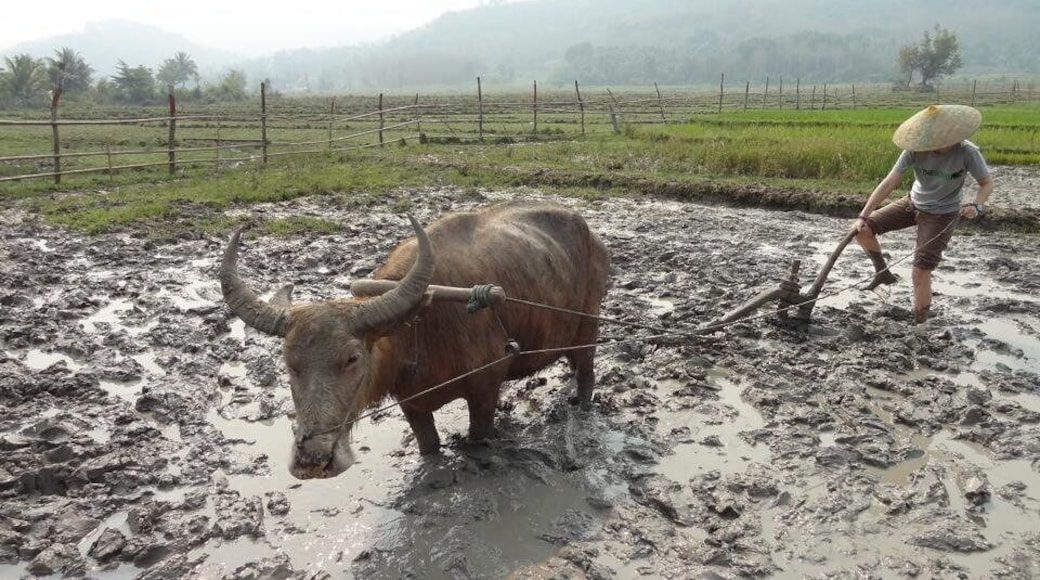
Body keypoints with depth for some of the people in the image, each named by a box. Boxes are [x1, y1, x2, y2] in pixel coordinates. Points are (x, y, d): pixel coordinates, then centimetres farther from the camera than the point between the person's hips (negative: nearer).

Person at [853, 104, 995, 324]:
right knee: (863, 229, -8)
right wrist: (863, 216, -26)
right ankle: (882, 272, 17)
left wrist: (976, 205, -33)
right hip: (913, 204, 4)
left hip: (942, 215, -4)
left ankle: (919, 324, 6)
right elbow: (889, 183, -21)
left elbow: (987, 183, -11)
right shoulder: (915, 150, -22)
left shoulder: (967, 153, -27)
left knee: (920, 273, -12)